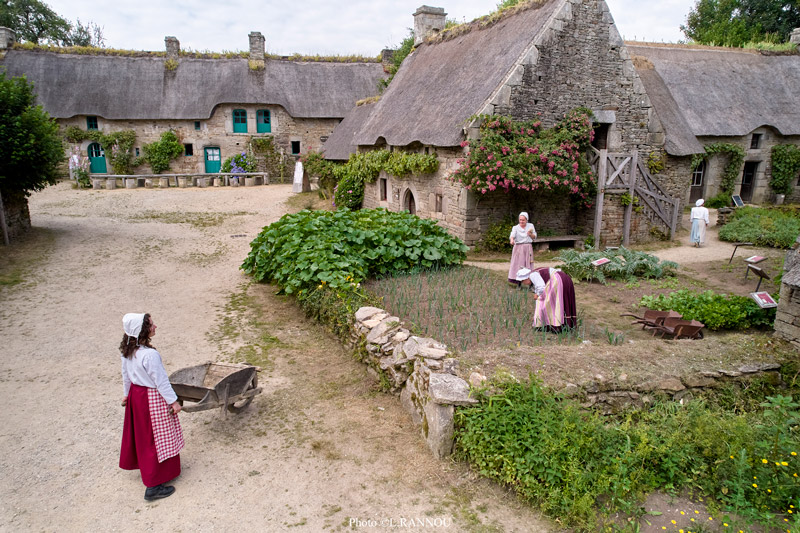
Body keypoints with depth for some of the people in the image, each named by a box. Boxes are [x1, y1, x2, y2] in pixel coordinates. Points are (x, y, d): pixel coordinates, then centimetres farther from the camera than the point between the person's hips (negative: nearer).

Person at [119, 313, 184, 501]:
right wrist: (173, 401, -12)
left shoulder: (127, 350, -5)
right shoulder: (150, 355, -31)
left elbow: (126, 374, 9)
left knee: (141, 434, 26)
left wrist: (127, 393, 24)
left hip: (136, 393, 8)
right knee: (157, 438, 4)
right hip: (153, 399, -8)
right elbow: (161, 381, -23)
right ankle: (153, 486, 11)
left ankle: (143, 464, 48)